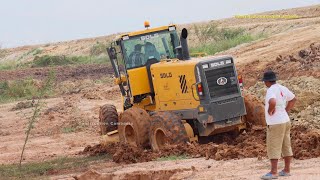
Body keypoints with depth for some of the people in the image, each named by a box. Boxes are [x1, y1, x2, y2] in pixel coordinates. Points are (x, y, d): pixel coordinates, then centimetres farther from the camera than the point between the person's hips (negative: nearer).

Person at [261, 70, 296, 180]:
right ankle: (287, 170, 19)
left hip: (275, 123, -9)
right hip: (285, 121, 9)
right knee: (286, 146, 12)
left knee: (273, 147, -4)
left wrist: (270, 111, -20)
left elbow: (272, 102, -38)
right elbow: (293, 99, 22)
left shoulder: (271, 90, -18)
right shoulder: (282, 88, 8)